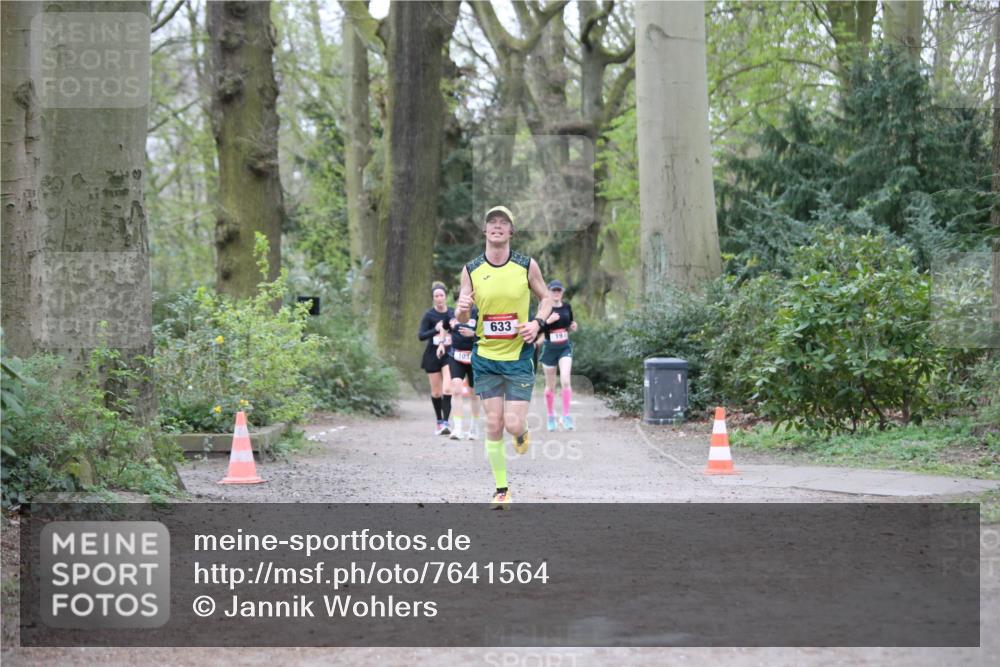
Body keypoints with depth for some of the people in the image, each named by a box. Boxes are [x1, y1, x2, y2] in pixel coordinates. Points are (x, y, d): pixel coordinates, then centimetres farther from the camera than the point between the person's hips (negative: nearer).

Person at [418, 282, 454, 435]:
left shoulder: (452, 313, 1)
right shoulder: (429, 315, -5)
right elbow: (421, 335, -10)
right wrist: (436, 329, -25)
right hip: (432, 355, 0)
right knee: (436, 392, 7)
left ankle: (445, 423, -17)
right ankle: (439, 421, 25)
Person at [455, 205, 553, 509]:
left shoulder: (527, 265, -3)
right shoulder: (471, 270, -1)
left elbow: (545, 298, 11)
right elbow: (461, 319, 3)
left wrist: (537, 322, -8)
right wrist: (462, 310, -21)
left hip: (519, 356, -1)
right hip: (485, 358, 1)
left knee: (513, 424, -8)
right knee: (493, 425, 1)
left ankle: (522, 432, 30)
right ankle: (501, 490, 12)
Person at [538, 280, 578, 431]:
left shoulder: (567, 307, 3)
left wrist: (573, 327, -5)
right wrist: (547, 321, -28)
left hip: (565, 348, 1)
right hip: (549, 349, -1)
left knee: (565, 381, -18)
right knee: (550, 386, 9)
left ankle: (566, 416, -11)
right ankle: (550, 417, 26)